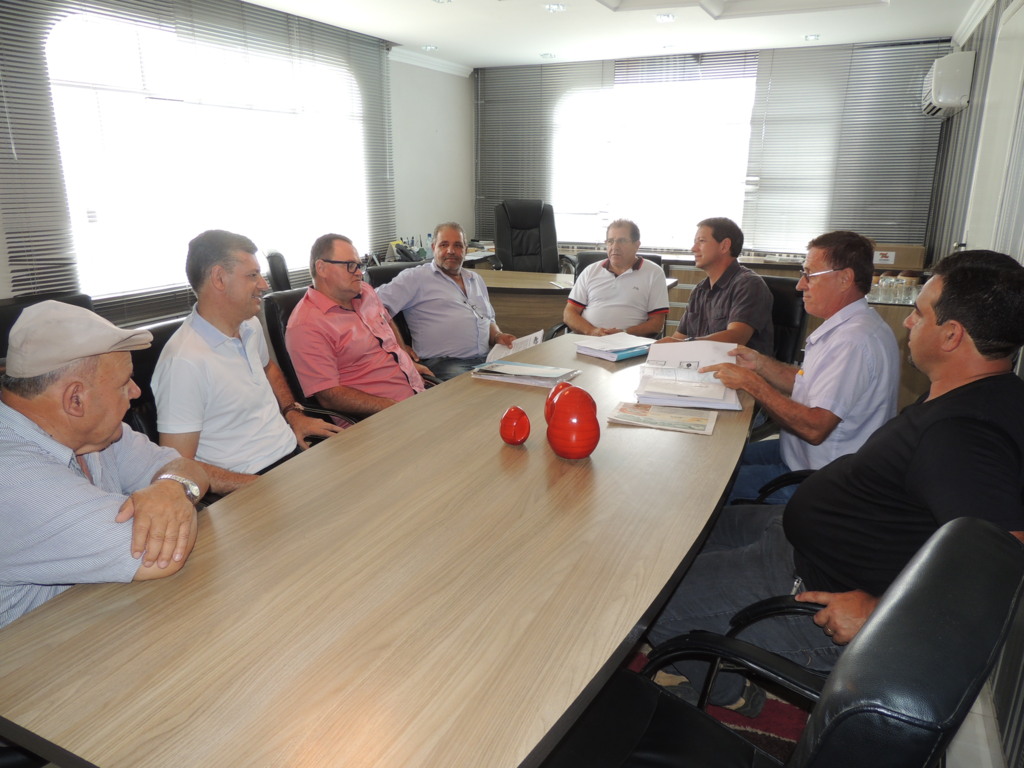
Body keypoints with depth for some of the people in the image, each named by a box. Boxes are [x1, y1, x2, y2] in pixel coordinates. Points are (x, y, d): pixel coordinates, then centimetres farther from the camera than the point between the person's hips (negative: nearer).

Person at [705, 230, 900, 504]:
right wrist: (760, 363, 0)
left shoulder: (855, 340, -26)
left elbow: (814, 429, -29)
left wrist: (752, 383, -23)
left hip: (818, 481, -10)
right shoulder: (845, 326, 7)